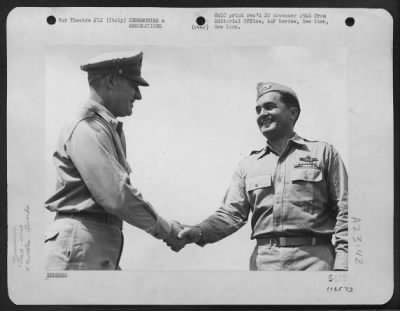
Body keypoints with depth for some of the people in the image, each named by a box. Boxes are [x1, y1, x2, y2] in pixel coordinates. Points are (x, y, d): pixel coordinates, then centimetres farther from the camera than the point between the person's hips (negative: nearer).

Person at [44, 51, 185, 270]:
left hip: (104, 247, 9)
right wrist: (166, 230, -10)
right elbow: (117, 195, -20)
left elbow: (116, 190, 12)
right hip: (79, 244, -9)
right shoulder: (87, 129, -13)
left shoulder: (111, 128, 17)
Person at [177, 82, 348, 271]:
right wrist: (200, 231, -11)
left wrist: (342, 263, -8)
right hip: (264, 260, 3)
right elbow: (231, 213, 9)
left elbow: (343, 211, 3)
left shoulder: (323, 153, 9)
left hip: (313, 257, -3)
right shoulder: (248, 165, 17)